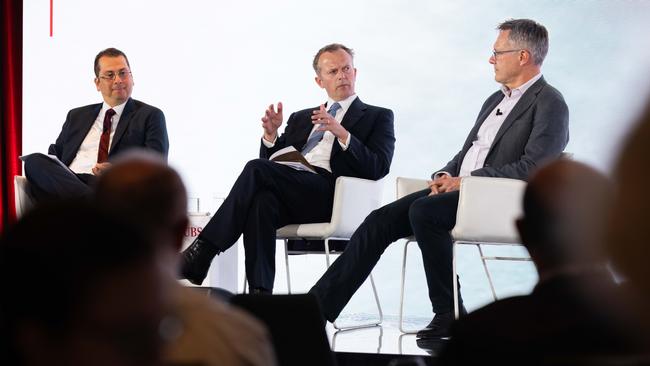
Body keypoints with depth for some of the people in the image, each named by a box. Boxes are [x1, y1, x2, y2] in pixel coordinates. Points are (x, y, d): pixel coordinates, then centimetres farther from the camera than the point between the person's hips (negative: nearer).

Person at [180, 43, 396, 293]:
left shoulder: (378, 117, 18)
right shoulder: (300, 118, 32)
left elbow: (379, 167, 0)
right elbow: (272, 161, 25)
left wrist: (342, 134, -13)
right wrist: (271, 134, 6)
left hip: (330, 194, -4)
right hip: (291, 193, 4)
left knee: (257, 169, -26)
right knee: (262, 200, -34)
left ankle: (200, 254, -28)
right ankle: (259, 294, -42)